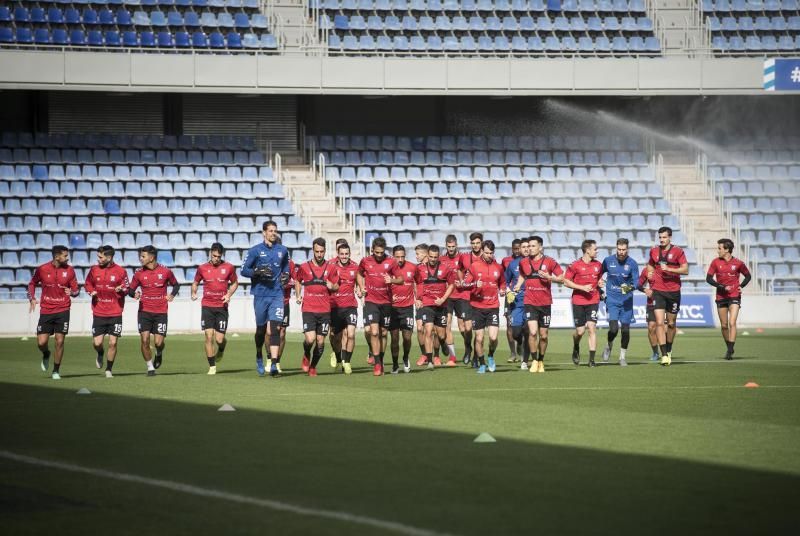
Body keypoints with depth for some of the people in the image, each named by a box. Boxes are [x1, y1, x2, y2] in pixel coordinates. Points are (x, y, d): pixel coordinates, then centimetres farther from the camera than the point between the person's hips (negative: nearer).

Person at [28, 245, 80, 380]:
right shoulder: (42, 269, -3)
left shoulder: (69, 270, -1)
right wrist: (32, 298, -2)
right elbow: (32, 284, 13)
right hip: (46, 311, 0)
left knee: (59, 341, -5)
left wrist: (72, 292, -17)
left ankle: (56, 371, 10)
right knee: (41, 342, -4)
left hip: (62, 310, 0)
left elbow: (76, 290, 6)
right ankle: (46, 355, 32)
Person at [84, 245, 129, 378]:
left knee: (113, 343, -4)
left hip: (115, 313, -2)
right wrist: (91, 291, -4)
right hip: (98, 313, 2)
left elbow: (126, 289, 4)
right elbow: (87, 284, 17)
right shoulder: (94, 270, 3)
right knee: (97, 342, -3)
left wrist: (121, 290, -18)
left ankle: (109, 370, 12)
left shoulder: (120, 271, -4)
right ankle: (100, 355, 32)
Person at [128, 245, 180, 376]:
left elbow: (176, 284, 13)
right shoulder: (139, 273, 1)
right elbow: (130, 289, 9)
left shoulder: (165, 271, -2)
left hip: (161, 312, -1)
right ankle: (150, 367, 7)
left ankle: (159, 354, 31)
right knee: (144, 340, -9)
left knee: (159, 342, -6)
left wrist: (172, 295, -6)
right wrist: (134, 294, -14)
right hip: (145, 311, 1)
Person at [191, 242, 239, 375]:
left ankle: (221, 349, 35)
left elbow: (235, 283, 14)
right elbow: (196, 282, 16)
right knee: (209, 336, -9)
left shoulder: (228, 267, 2)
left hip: (222, 306, 0)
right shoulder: (202, 268, 3)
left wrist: (229, 294, -3)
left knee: (219, 339, -4)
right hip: (207, 306, 0)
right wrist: (193, 293, -4)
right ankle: (212, 367, 1)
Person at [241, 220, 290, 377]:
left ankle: (274, 365, -19)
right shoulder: (255, 250, 1)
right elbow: (243, 270, 0)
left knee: (275, 328, -13)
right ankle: (259, 358, 36)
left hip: (277, 295, 1)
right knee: (261, 329, 10)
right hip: (260, 294, -1)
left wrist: (286, 276, 3)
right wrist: (258, 272, -16)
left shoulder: (283, 250, 10)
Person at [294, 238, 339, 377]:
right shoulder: (304, 267, 3)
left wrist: (332, 286, -8)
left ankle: (313, 367, 23)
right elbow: (297, 281, 21)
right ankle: (306, 355, 17)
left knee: (320, 342, 3)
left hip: (325, 309, 2)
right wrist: (298, 296, 9)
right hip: (308, 309, -2)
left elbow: (336, 286, 14)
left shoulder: (331, 268, 5)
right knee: (310, 339, -16)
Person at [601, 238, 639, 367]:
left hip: (626, 300, 1)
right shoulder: (608, 261, -1)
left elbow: (636, 281, -9)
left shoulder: (632, 263, -4)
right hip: (612, 299, -1)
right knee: (614, 328, -14)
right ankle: (609, 347, 17)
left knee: (625, 329, 1)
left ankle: (622, 357, 17)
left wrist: (631, 287, -30)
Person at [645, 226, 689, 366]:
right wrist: (651, 287, 14)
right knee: (659, 322, -13)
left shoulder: (678, 252, -3)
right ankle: (664, 355, -15)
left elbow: (685, 270, -9)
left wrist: (669, 269, -20)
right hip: (658, 292, 1)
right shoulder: (654, 251, 7)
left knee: (671, 323, 9)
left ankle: (669, 351, 31)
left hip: (673, 291, -1)